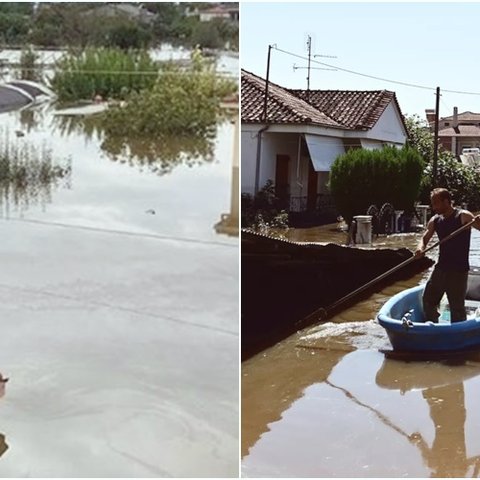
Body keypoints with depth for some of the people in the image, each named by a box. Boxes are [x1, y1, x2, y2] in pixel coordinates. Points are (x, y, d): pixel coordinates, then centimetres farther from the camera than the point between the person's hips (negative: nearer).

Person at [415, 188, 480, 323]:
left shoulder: (463, 216, -12)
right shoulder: (435, 220, 5)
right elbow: (425, 238, 10)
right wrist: (421, 248, -13)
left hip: (458, 271, -7)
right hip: (441, 268, 7)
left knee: (457, 306, -1)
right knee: (428, 299, 15)